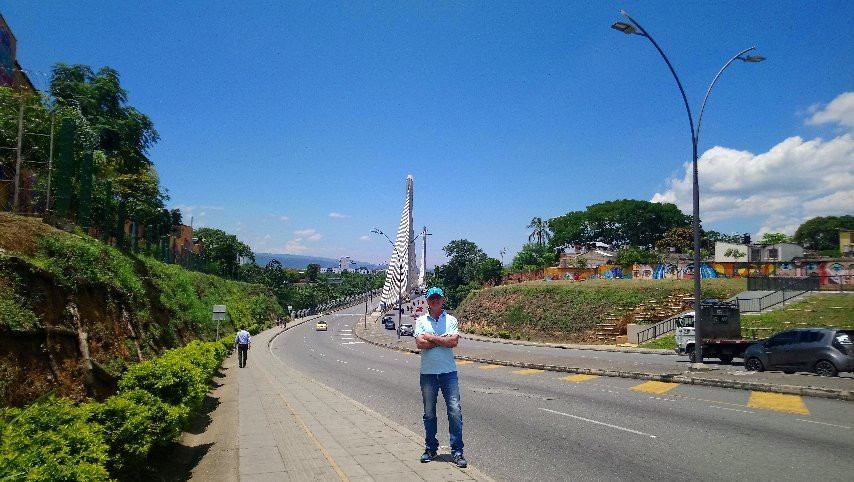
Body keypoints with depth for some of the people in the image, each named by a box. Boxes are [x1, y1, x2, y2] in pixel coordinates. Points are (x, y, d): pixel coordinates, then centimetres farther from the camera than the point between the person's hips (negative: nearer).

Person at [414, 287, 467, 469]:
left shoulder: (451, 320, 5)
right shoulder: (421, 321, 5)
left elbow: (453, 342, -11)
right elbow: (420, 343, -11)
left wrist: (431, 338, -9)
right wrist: (444, 340, -10)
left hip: (448, 372, -1)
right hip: (428, 373, 1)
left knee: (455, 411, -5)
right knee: (429, 413, 11)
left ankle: (457, 451, 3)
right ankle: (430, 448, 25)